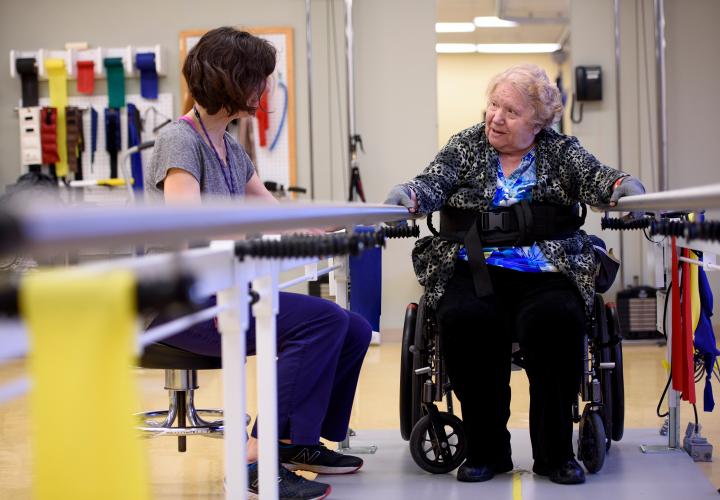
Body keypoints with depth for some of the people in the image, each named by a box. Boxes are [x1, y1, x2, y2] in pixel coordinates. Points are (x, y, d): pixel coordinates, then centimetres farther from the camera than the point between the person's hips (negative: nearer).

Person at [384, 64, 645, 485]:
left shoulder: (561, 151, 14)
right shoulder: (466, 146, 14)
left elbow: (595, 179, -1)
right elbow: (433, 184, 0)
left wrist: (622, 187, -25)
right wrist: (407, 196, -23)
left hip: (546, 272, 0)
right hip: (474, 271, 0)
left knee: (556, 320, -32)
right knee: (465, 320, -32)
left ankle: (555, 451, -15)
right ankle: (487, 450, -16)